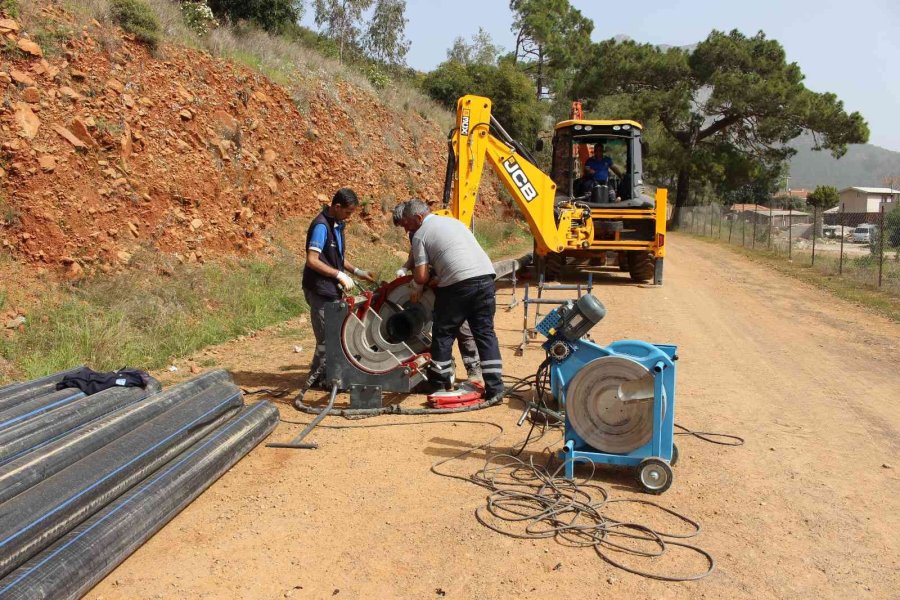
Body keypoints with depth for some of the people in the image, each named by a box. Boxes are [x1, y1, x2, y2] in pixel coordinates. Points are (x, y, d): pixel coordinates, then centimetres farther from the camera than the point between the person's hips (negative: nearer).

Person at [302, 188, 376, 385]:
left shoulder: (338, 224, 11)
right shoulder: (321, 226, -17)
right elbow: (312, 260, -23)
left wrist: (358, 272, 11)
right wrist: (340, 275, -21)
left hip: (332, 289, 9)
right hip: (320, 290, -9)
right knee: (327, 338, -3)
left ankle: (322, 374, 26)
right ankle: (317, 377, 11)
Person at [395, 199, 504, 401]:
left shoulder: (420, 235, 5)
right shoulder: (453, 221, 25)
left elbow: (421, 276, -2)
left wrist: (415, 289, 19)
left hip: (458, 283, -6)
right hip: (485, 276, 6)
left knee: (443, 333, 11)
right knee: (485, 332, 9)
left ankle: (438, 382, 22)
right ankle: (495, 387, 6)